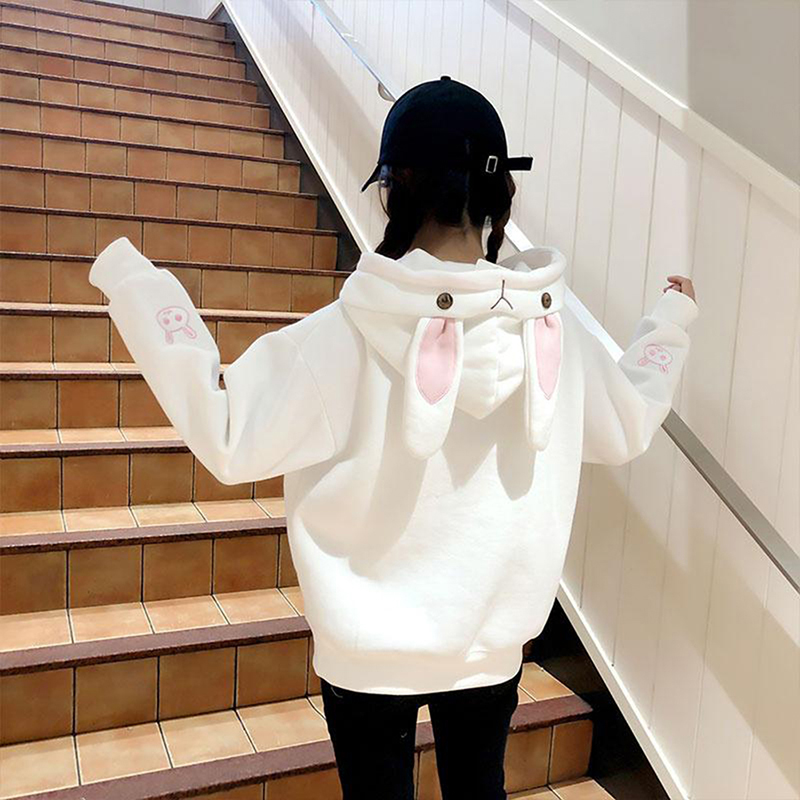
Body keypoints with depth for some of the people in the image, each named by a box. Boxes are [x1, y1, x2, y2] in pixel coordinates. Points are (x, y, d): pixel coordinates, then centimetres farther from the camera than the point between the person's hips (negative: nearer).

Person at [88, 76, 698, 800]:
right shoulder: (553, 328, -12)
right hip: (494, 641, 3)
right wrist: (671, 320, 20)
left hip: (371, 651, -2)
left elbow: (226, 437, -18)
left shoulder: (350, 334, -24)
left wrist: (131, 282, -13)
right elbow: (628, 428, 4)